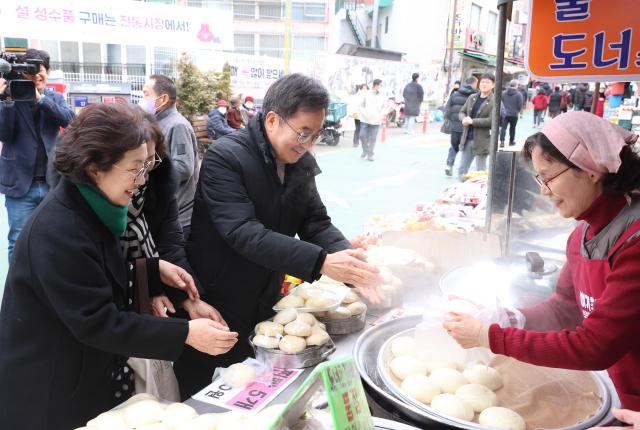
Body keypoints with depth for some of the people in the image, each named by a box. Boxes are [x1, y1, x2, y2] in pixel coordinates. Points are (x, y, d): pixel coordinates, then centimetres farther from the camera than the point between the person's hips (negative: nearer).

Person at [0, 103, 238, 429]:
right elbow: (98, 323, -29)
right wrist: (185, 333, -28)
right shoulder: (57, 232, -30)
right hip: (53, 395, -8)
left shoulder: (89, 206, -1)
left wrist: (154, 268, 0)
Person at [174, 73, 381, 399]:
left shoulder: (302, 163, 2)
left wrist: (349, 261, -20)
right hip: (215, 309, -6)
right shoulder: (225, 158, -21)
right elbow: (244, 232, -30)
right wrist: (320, 262, -36)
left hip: (265, 309, 6)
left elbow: (316, 222, 0)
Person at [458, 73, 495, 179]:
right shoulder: (472, 97, 10)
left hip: (482, 141, -5)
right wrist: (464, 119, -10)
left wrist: (472, 121, -18)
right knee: (462, 170, 11)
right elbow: (462, 112, 14)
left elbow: (492, 120, -17)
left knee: (480, 172, 4)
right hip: (467, 139, 6)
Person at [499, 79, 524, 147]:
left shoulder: (504, 93, 1)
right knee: (512, 128, 12)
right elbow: (520, 105, -9)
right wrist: (518, 111, 10)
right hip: (514, 114, -2)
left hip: (505, 113, 2)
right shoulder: (518, 94, -10)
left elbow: (501, 102, 5)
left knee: (503, 127, 1)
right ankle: (511, 141, 22)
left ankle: (502, 141, -11)